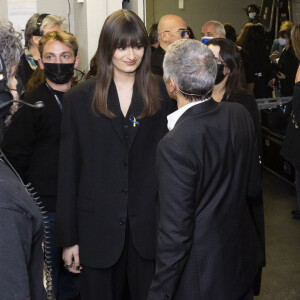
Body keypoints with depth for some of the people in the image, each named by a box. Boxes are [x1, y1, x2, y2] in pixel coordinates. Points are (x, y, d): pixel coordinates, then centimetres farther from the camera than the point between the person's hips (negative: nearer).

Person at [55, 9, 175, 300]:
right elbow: (68, 171, 0)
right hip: (97, 228, 0)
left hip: (149, 227, 1)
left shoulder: (161, 93, 1)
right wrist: (68, 238, -1)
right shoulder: (79, 98, -1)